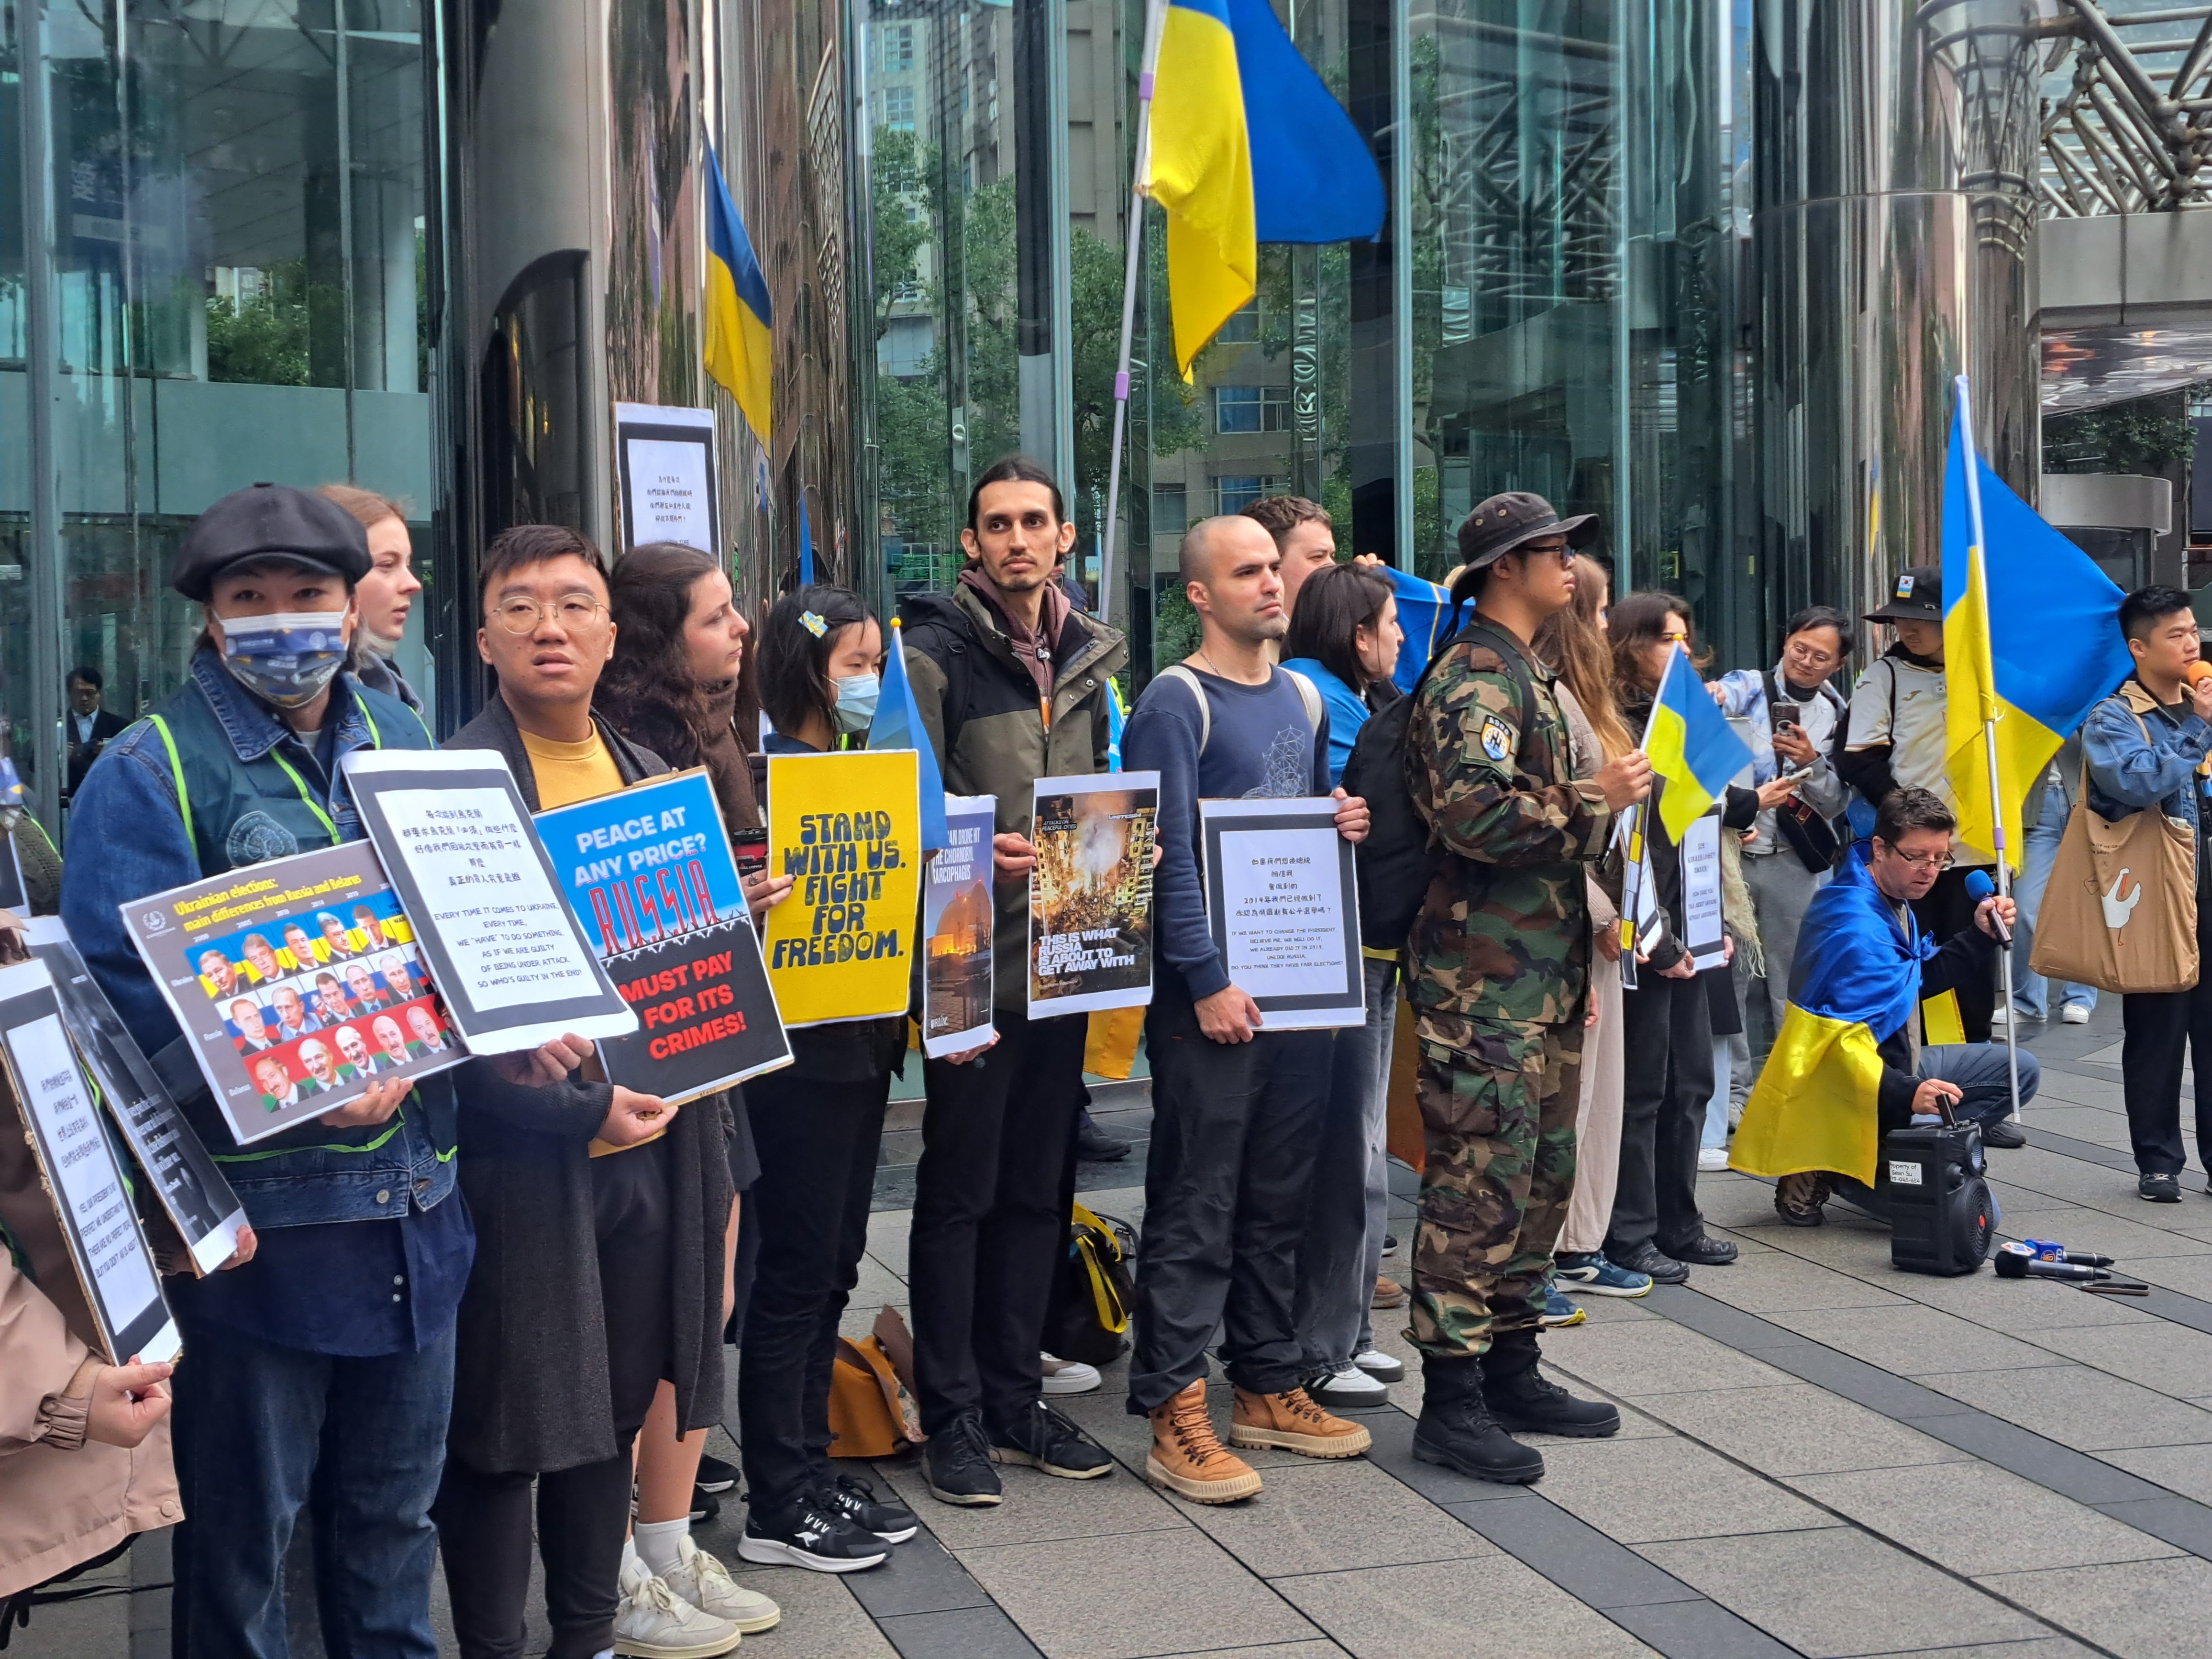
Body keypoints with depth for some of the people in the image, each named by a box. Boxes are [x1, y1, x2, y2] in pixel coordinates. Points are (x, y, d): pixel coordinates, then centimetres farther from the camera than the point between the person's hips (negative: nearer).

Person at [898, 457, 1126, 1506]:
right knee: (959, 1192, 1)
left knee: (1036, 1189, 13)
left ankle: (1013, 1399, 23)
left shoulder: (1088, 659, 13)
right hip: (976, 957, -6)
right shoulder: (937, 650, -7)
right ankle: (952, 1417, 11)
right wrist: (979, 855, -25)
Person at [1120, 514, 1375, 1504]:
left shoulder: (1303, 700, 15)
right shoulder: (1176, 703, -9)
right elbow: (1169, 851, -15)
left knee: (1279, 1199, 13)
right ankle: (1175, 1413, 0)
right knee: (1197, 1205, -4)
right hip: (1212, 991, -7)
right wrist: (1208, 982, -20)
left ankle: (1268, 1387, 23)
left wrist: (1342, 824, 3)